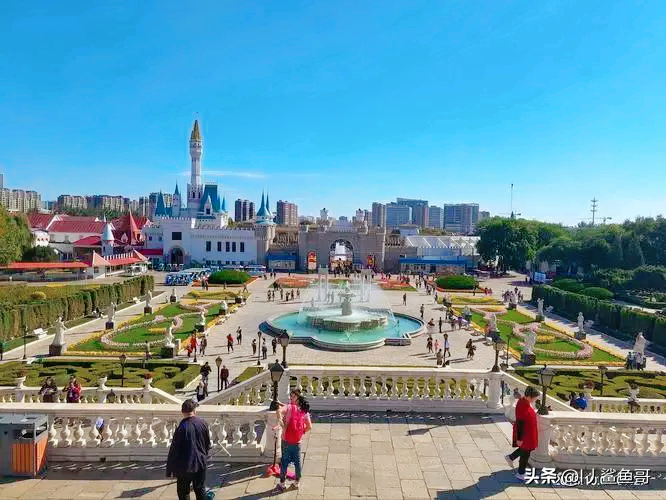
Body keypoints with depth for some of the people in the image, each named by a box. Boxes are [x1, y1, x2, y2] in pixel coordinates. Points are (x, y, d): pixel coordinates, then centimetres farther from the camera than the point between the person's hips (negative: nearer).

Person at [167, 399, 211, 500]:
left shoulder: (182, 427, -19)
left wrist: (170, 469, -4)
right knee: (200, 490, 19)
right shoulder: (202, 423, -7)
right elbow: (208, 444, 6)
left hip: (185, 466, -4)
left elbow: (174, 449, -15)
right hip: (201, 464, 4)